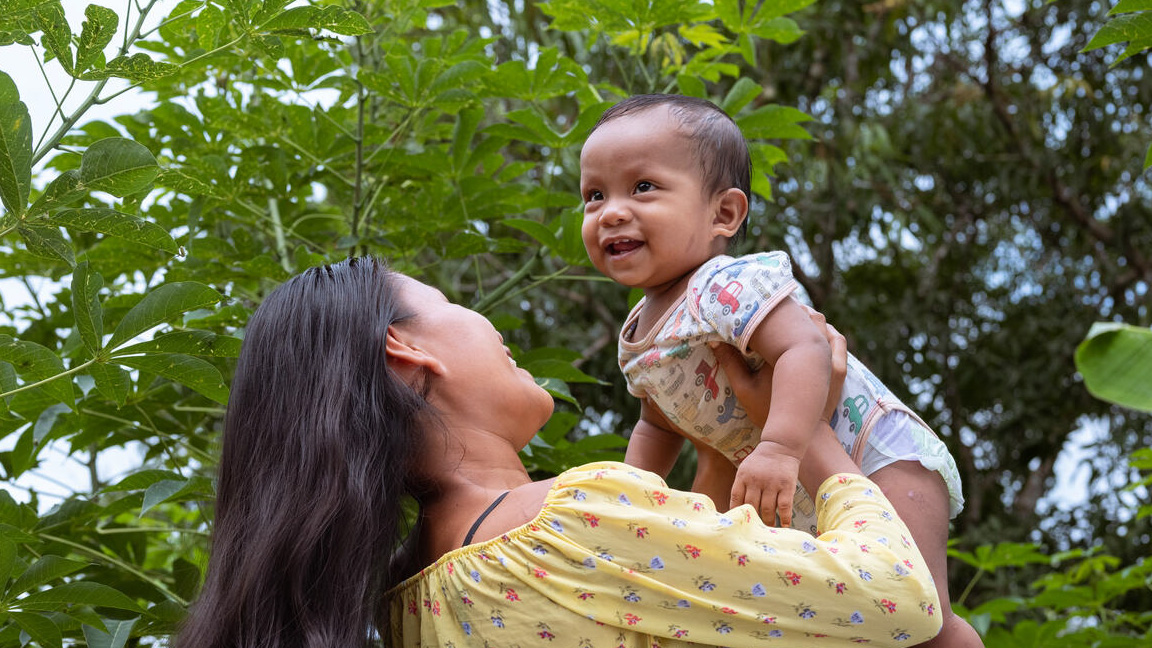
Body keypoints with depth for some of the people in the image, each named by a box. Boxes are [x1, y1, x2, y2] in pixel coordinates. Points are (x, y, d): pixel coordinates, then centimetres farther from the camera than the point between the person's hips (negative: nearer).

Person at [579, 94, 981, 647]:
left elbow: (805, 349, -40)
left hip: (883, 460, -9)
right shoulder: (638, 335, 6)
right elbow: (658, 424, 21)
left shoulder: (728, 287, -24)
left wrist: (779, 448, -52)